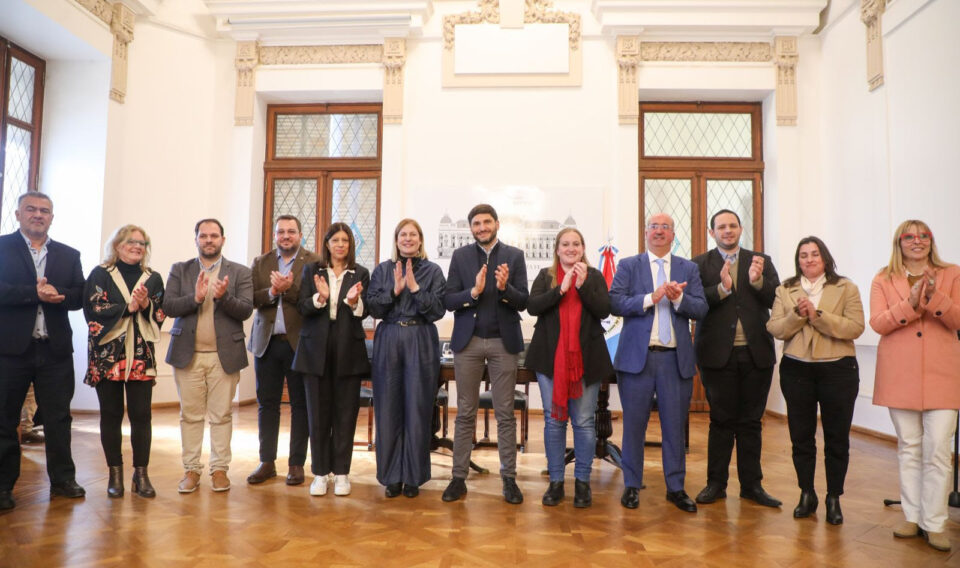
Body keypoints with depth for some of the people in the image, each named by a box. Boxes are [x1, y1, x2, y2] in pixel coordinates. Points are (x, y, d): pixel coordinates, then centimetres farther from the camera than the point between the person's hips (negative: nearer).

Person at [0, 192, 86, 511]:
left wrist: (56, 293, -16)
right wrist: (35, 293, -21)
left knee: (59, 417, 8)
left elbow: (79, 296, 2)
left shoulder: (69, 255, 11)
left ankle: (62, 479, 19)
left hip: (55, 349, 3)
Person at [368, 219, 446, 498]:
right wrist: (395, 290, -10)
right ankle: (391, 476, 15)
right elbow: (374, 308, 3)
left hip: (421, 343, -1)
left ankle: (414, 477, 14)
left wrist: (415, 287, -11)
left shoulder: (432, 271, 6)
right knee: (388, 409, 3)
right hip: (388, 341, 1)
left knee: (418, 409, 1)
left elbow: (438, 310, -3)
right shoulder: (382, 270, 10)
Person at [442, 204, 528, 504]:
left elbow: (523, 302, -1)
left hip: (503, 342, 0)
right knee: (465, 414, 7)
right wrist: (473, 291, -19)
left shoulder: (514, 255, 3)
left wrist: (505, 288, -20)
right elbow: (448, 301, -1)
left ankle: (509, 478, 14)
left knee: (505, 414, 5)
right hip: (468, 342, 1)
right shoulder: (460, 256, 5)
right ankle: (459, 477, 15)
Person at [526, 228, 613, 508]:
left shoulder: (595, 276, 8)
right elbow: (532, 306, -6)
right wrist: (562, 288, -16)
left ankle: (583, 482, 17)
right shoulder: (545, 276, 8)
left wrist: (583, 284, -14)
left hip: (585, 358, 0)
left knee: (584, 421, 4)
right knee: (553, 420, 6)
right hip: (551, 357, 1)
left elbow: (604, 310, -4)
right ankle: (556, 482, 17)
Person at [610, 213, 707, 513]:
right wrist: (651, 298, -18)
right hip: (637, 356, -2)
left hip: (676, 358, 2)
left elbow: (701, 309, 1)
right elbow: (615, 303, -7)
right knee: (634, 424, 5)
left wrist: (678, 298, -17)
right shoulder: (628, 266, 5)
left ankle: (676, 487, 22)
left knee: (675, 425, 9)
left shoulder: (689, 269, 11)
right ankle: (632, 486, 19)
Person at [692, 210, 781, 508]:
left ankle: (751, 484, 21)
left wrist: (758, 281, -17)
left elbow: (777, 300, 0)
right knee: (721, 421, 6)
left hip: (756, 353, 2)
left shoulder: (761, 262, 10)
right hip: (718, 353, -2)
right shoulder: (700, 264, 2)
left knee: (751, 421, 10)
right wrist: (722, 288, -22)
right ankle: (716, 483, 17)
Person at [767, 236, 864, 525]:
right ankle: (807, 495, 23)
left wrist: (817, 315, -18)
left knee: (837, 438, 6)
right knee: (801, 436, 8)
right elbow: (774, 328, -2)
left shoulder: (846, 289, 1)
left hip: (837, 369, -1)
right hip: (796, 370, 2)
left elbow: (855, 328, -12)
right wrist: (797, 315, -18)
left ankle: (834, 498, 20)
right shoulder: (785, 290, 7)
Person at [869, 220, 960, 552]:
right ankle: (912, 517, 19)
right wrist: (910, 303, -19)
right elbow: (877, 323, -5)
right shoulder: (883, 280, 7)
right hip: (900, 375, 1)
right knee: (909, 449, 9)